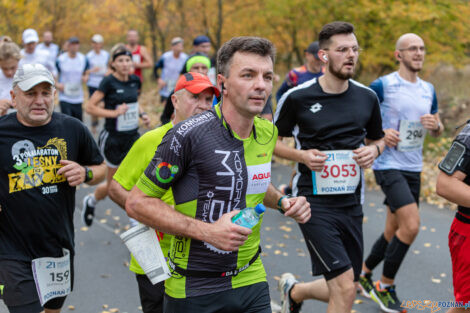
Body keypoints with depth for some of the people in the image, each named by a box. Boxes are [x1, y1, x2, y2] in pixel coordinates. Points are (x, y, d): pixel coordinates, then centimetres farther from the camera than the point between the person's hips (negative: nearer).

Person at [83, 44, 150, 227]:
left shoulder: (135, 81, 3)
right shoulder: (109, 82, -14)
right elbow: (90, 107, -14)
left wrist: (142, 114, 5)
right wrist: (114, 113, -23)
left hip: (133, 137, 5)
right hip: (113, 138, -5)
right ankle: (90, 201, 39)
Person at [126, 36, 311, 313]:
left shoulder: (268, 132, 3)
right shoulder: (188, 135, -18)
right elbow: (137, 202, -15)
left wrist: (282, 202, 2)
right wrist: (207, 231, -22)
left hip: (251, 281, 5)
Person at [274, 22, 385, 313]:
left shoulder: (367, 97, 3)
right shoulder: (297, 97, -8)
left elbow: (378, 138, 19)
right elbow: (272, 141, 4)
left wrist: (373, 150, -5)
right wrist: (302, 155, -14)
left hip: (352, 201, 5)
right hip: (314, 201, -5)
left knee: (344, 289, 13)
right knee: (345, 290, -15)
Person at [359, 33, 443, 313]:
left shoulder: (428, 89, 11)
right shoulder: (383, 85, -9)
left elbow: (439, 130, 19)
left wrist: (435, 125, -4)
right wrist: (380, 134, -20)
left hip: (413, 169, 7)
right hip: (388, 166, -7)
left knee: (394, 231, 13)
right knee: (411, 225, -19)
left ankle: (364, 273, 34)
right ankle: (386, 286, -1)